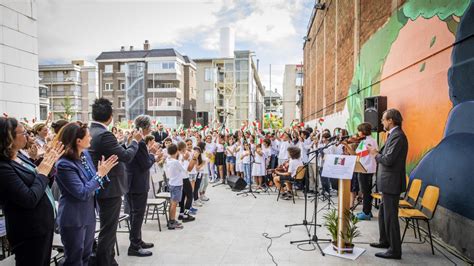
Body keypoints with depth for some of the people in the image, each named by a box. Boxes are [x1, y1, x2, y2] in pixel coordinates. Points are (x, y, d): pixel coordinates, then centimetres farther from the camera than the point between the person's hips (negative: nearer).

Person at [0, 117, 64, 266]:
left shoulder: (19, 156, 3)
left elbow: (42, 184, 14)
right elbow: (30, 199, -28)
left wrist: (49, 162, 0)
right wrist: (43, 171, -18)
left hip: (43, 223, 9)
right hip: (29, 232, -9)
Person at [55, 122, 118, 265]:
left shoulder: (85, 154, 0)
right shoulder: (64, 165, -24)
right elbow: (82, 193, -23)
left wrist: (102, 171, -6)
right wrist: (100, 174, -19)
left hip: (89, 214, 7)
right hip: (73, 219, -7)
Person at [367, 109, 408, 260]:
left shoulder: (397, 136, -19)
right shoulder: (394, 135, 14)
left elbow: (388, 160, -25)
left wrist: (375, 154, -9)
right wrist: (377, 152, 1)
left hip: (391, 183, -10)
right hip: (388, 183, 10)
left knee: (390, 216, -1)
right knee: (383, 214, 21)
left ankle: (395, 250, 11)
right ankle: (385, 241, 36)